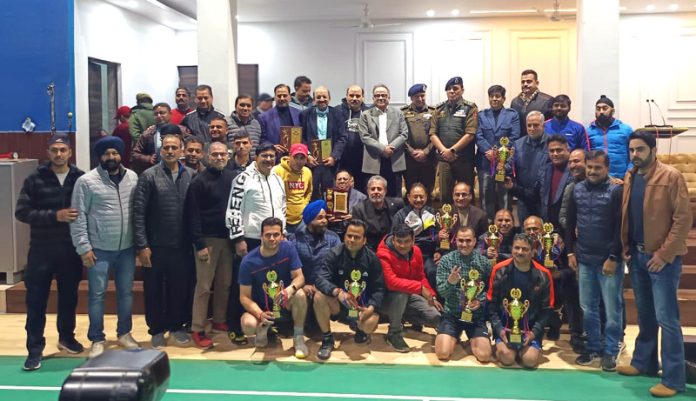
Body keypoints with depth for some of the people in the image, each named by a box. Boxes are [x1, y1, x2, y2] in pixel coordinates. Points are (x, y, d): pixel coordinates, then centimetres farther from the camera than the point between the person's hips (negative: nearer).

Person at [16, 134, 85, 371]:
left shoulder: (81, 178, -1)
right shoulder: (35, 179, -3)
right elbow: (21, 212, -7)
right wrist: (54, 216, -18)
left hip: (71, 249, 1)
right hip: (41, 249, -1)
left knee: (69, 296, 14)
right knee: (36, 299, 2)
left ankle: (66, 337, 33)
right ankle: (35, 349, 12)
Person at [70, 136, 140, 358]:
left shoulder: (133, 178, 3)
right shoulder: (86, 181, -7)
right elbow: (78, 217, -7)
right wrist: (83, 247, -10)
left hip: (127, 248, 3)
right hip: (99, 249, -3)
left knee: (126, 292, 13)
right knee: (97, 295, 5)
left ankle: (124, 333, 28)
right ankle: (97, 340, 18)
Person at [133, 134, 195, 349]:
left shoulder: (192, 176, 2)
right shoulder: (149, 176, -5)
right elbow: (138, 212, -7)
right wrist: (142, 245, -11)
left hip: (182, 245, 2)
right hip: (156, 245, -2)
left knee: (180, 288, 11)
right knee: (154, 289, 9)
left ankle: (176, 326, 29)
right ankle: (157, 329, 24)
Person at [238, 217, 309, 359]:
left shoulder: (288, 248, -14)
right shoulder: (248, 261, -18)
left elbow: (299, 277, -13)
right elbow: (244, 296, -14)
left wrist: (290, 289, -37)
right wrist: (260, 314, -33)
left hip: (284, 304, 1)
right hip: (260, 307, -1)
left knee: (300, 294, -32)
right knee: (248, 325, -33)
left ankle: (298, 338, -11)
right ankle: (263, 328, 6)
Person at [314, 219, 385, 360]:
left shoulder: (372, 258, -6)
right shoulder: (334, 254, -11)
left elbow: (379, 288, -7)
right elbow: (321, 279, -23)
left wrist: (371, 308, -26)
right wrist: (337, 292, -43)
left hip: (362, 305, 1)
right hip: (337, 304, -1)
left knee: (370, 324, -31)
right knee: (319, 296, -31)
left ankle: (358, 328, 12)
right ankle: (327, 339, -11)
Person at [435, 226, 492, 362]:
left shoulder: (484, 262, -3)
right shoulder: (446, 260, -7)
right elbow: (441, 291, -9)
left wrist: (480, 301, -17)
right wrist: (450, 282, -31)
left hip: (476, 315, 1)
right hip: (451, 314, 0)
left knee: (484, 356, -13)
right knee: (443, 354, -16)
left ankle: (473, 339, 22)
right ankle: (454, 337, 19)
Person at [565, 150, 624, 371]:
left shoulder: (616, 191, -7)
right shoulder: (577, 190, 6)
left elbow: (621, 227, -10)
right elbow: (570, 223, 12)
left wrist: (614, 257, -14)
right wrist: (571, 252, 7)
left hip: (608, 260, -4)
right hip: (584, 259, 4)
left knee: (612, 308, 3)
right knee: (588, 307, 11)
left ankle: (610, 351, 15)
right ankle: (593, 347, 24)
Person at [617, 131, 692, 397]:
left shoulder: (671, 177, -12)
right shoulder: (630, 177, 8)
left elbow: (683, 218, -14)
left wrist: (664, 254, -16)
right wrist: (626, 247, 6)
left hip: (661, 257, -6)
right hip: (637, 255, 6)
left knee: (666, 318, -4)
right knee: (645, 314, 18)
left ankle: (673, 379, 3)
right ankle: (644, 362, 31)